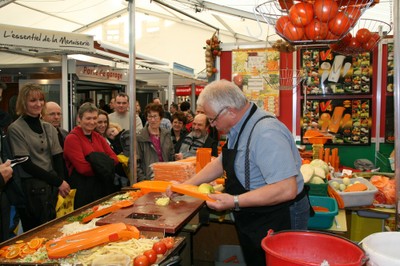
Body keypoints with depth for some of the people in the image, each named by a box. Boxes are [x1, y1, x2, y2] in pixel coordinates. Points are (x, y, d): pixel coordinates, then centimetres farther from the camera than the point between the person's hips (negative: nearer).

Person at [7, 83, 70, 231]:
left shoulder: (49, 128, 10)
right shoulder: (16, 129, -7)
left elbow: (58, 158, 5)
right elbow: (26, 164, -12)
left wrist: (61, 183, -12)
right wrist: (58, 181, -13)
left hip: (52, 187, 5)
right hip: (31, 189, -5)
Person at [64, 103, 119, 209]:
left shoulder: (98, 137, 14)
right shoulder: (72, 138, -8)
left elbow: (114, 158, 5)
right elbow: (83, 168, -17)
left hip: (103, 188, 7)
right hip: (83, 191, -6)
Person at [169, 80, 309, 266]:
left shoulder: (265, 133, -29)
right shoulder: (239, 128, 3)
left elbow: (287, 189, -34)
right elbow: (221, 163, 14)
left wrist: (235, 202, -29)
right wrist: (186, 185, 10)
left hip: (279, 223, -9)